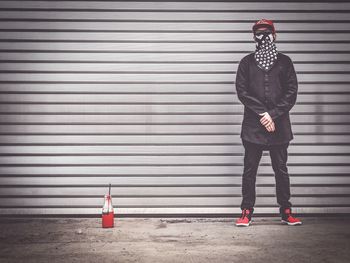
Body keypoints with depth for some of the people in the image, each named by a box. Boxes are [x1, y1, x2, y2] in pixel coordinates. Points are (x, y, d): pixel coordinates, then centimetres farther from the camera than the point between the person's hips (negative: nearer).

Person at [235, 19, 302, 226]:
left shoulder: (284, 62, 7)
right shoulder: (247, 62, 7)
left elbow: (291, 92, 0)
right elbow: (242, 91, -2)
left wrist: (273, 114, -11)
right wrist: (262, 113, -12)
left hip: (279, 126, 0)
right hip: (253, 126, 0)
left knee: (281, 169, 7)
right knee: (250, 170, 4)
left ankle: (286, 211, 17)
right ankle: (247, 211, 12)